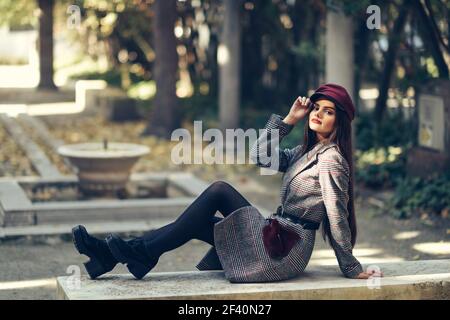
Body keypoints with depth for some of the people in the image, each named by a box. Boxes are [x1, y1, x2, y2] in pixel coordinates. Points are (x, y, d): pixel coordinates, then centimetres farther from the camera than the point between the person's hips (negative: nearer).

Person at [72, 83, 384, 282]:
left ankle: (145, 254, -15)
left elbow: (337, 214, -14)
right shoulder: (306, 152, 17)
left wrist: (352, 268, -12)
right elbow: (261, 156, 13)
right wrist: (289, 119, 7)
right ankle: (112, 253, -3)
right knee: (197, 222, 3)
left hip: (285, 250, -9)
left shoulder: (330, 159, -10)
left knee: (220, 191, -15)